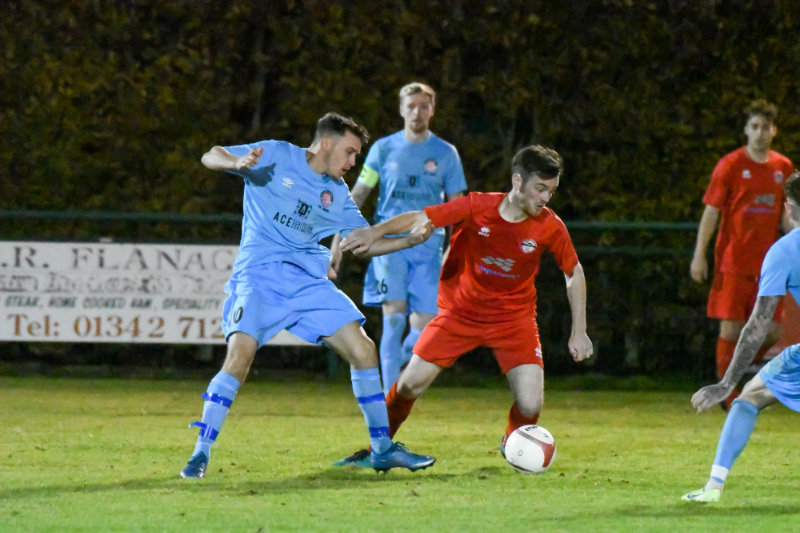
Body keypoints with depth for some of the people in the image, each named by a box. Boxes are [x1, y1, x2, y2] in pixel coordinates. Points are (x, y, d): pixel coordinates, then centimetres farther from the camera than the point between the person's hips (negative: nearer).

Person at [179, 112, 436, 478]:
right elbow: (210, 157, -4)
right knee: (240, 354, -25)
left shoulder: (337, 194, 15)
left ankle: (382, 449, 11)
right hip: (259, 276, -6)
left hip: (309, 280, 6)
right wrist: (238, 162, -27)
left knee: (363, 350, -2)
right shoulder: (277, 156, 1)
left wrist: (412, 240, 6)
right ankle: (201, 453, -16)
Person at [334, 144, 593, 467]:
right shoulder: (477, 208, -19)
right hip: (459, 312, 0)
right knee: (410, 384, -7)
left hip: (513, 319, 0)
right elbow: (420, 219, -18)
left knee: (530, 407, -15)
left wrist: (579, 332, 0)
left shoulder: (550, 227, -13)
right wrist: (376, 231, -36)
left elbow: (574, 274, 2)